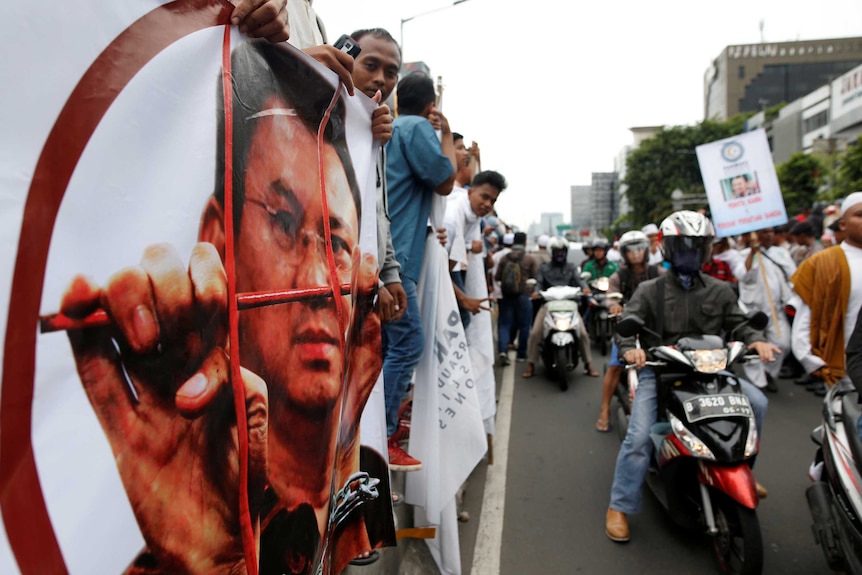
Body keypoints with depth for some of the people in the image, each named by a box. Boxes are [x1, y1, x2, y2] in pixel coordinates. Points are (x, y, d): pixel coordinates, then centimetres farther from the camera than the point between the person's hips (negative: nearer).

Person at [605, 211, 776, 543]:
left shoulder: (720, 291, 12)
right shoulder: (649, 291, 3)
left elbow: (737, 325, 11)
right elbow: (626, 324, -7)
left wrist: (755, 340, -12)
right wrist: (629, 348, -29)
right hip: (658, 372, -3)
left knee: (756, 402, -12)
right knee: (639, 436, -17)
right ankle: (619, 507, -3)